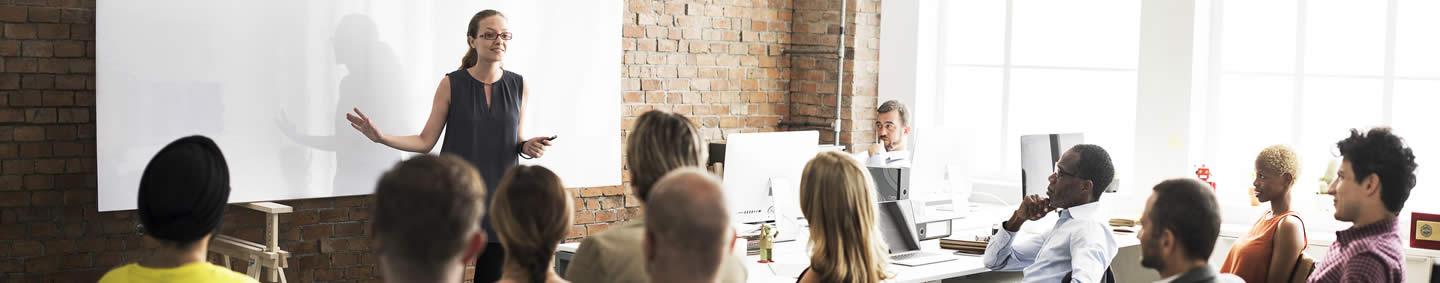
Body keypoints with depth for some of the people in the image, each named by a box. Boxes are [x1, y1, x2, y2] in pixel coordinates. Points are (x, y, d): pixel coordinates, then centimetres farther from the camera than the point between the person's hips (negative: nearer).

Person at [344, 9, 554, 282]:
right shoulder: (451, 84, -3)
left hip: (499, 198, 2)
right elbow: (426, 141, -1)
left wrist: (528, 147, -8)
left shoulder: (519, 86, 4)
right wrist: (382, 137, -14)